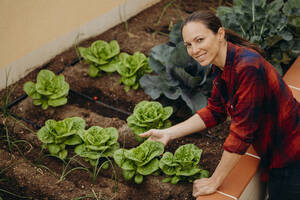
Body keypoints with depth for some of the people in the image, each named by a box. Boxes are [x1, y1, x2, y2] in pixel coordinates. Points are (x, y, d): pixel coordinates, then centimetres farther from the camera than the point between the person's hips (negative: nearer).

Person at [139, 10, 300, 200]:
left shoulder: (247, 67, -32)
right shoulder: (222, 66, -4)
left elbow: (242, 131, -29)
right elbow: (215, 112, 7)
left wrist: (214, 182, -19)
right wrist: (168, 133, 0)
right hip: (273, 152, 8)